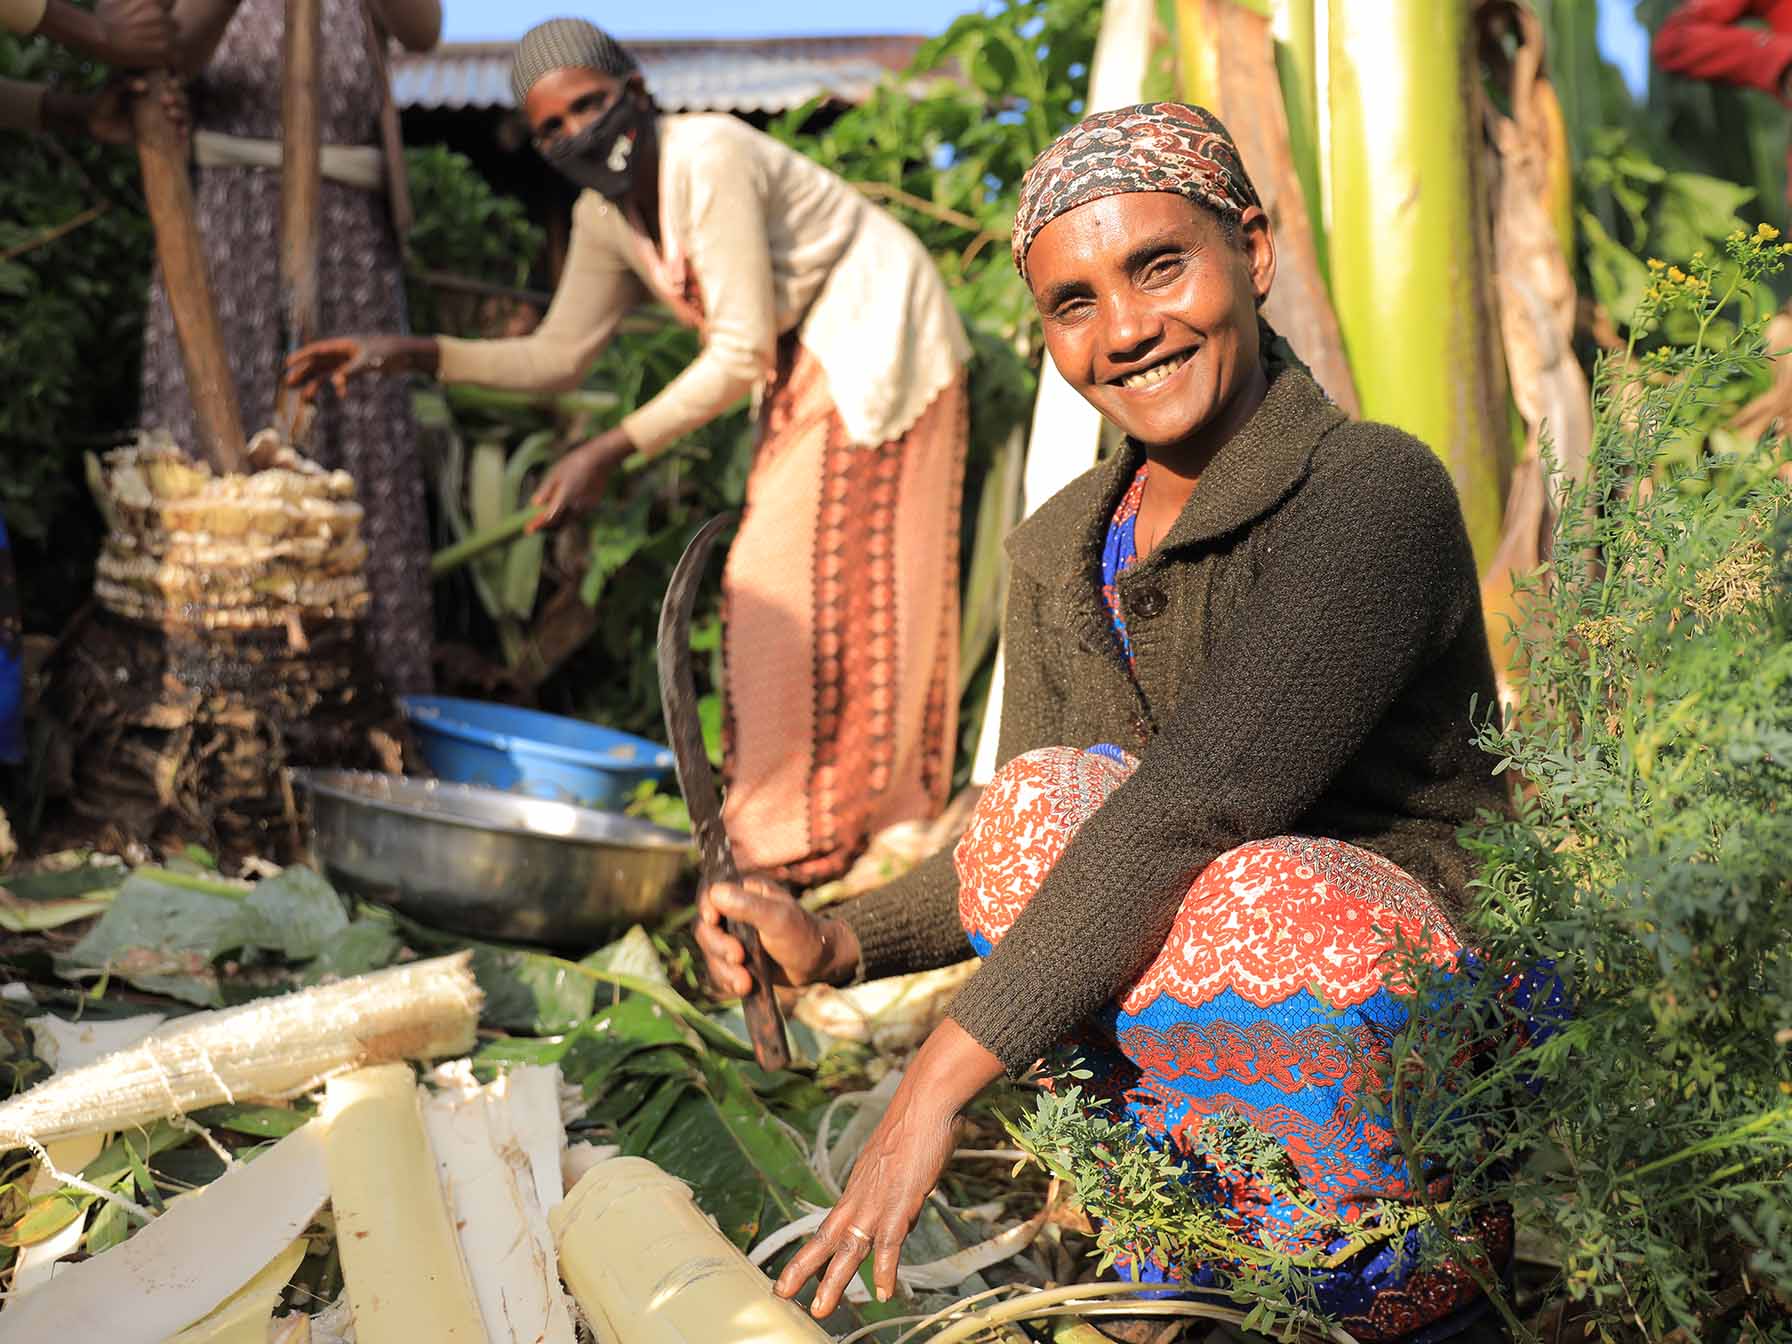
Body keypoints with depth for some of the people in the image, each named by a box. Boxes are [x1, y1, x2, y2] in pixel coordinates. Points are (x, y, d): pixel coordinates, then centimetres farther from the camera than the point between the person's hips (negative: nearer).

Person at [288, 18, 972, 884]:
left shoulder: (707, 162, -25)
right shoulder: (604, 215, 1)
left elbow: (740, 354, -26)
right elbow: (558, 357, 6)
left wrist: (611, 452, -26)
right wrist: (416, 356, -6)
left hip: (875, 341, -9)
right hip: (804, 367, 9)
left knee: (833, 584, -10)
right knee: (778, 585, 8)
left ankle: (810, 844, -3)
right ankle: (778, 833, 14)